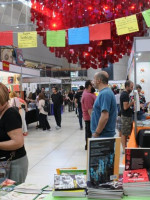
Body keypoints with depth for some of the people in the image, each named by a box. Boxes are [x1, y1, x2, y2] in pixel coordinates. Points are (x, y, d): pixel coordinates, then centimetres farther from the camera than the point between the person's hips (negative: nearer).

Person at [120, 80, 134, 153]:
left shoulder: (125, 94, 13)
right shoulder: (125, 94, -18)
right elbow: (125, 107, -23)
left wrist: (131, 103, 7)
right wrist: (132, 103, -10)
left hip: (127, 116, 10)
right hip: (126, 116, -10)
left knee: (125, 133, 15)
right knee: (124, 133, -3)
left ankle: (125, 147, 23)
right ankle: (124, 149, 3)